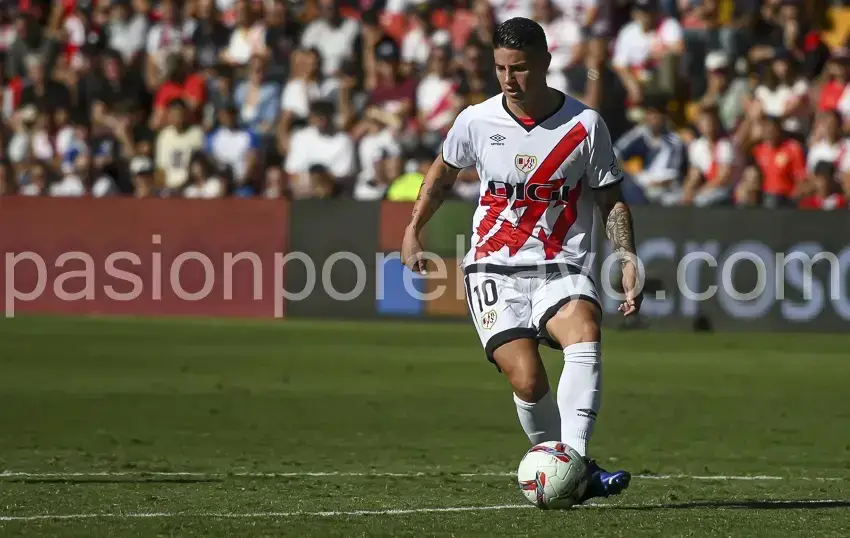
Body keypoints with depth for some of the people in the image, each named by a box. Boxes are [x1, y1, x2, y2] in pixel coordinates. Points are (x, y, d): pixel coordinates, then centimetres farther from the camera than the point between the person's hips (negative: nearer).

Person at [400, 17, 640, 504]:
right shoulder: (477, 121, 2)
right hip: (493, 270, 1)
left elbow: (611, 200, 8)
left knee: (585, 337, -32)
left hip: (562, 270, -1)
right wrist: (412, 232, 21)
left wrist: (629, 261, -3)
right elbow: (444, 170, 23)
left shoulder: (585, 125, -2)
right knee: (527, 380, -19)